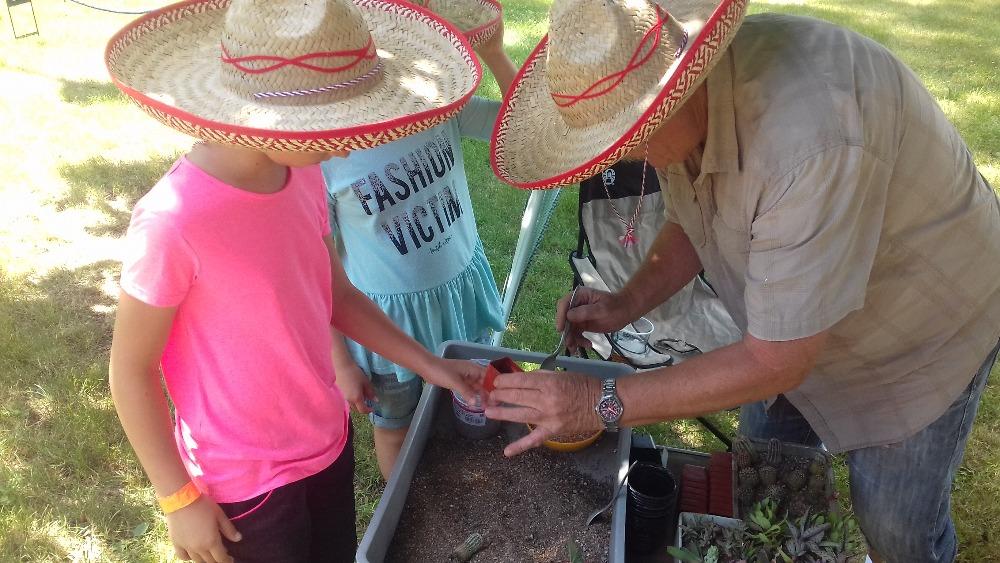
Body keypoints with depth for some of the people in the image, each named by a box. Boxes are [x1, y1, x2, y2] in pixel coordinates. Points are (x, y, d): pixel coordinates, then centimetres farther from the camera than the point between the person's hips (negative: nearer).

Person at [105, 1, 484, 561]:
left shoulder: (304, 175, -10)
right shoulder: (173, 220, -29)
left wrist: (430, 365, 0)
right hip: (242, 482, -6)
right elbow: (132, 370, -16)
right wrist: (180, 498, -10)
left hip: (329, 442, 6)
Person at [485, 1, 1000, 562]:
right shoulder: (684, 86, -17)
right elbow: (693, 222, 2)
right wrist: (627, 303, -15)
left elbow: (775, 363, -35)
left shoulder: (810, 141, -44)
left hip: (926, 330, -6)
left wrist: (602, 404, -31)